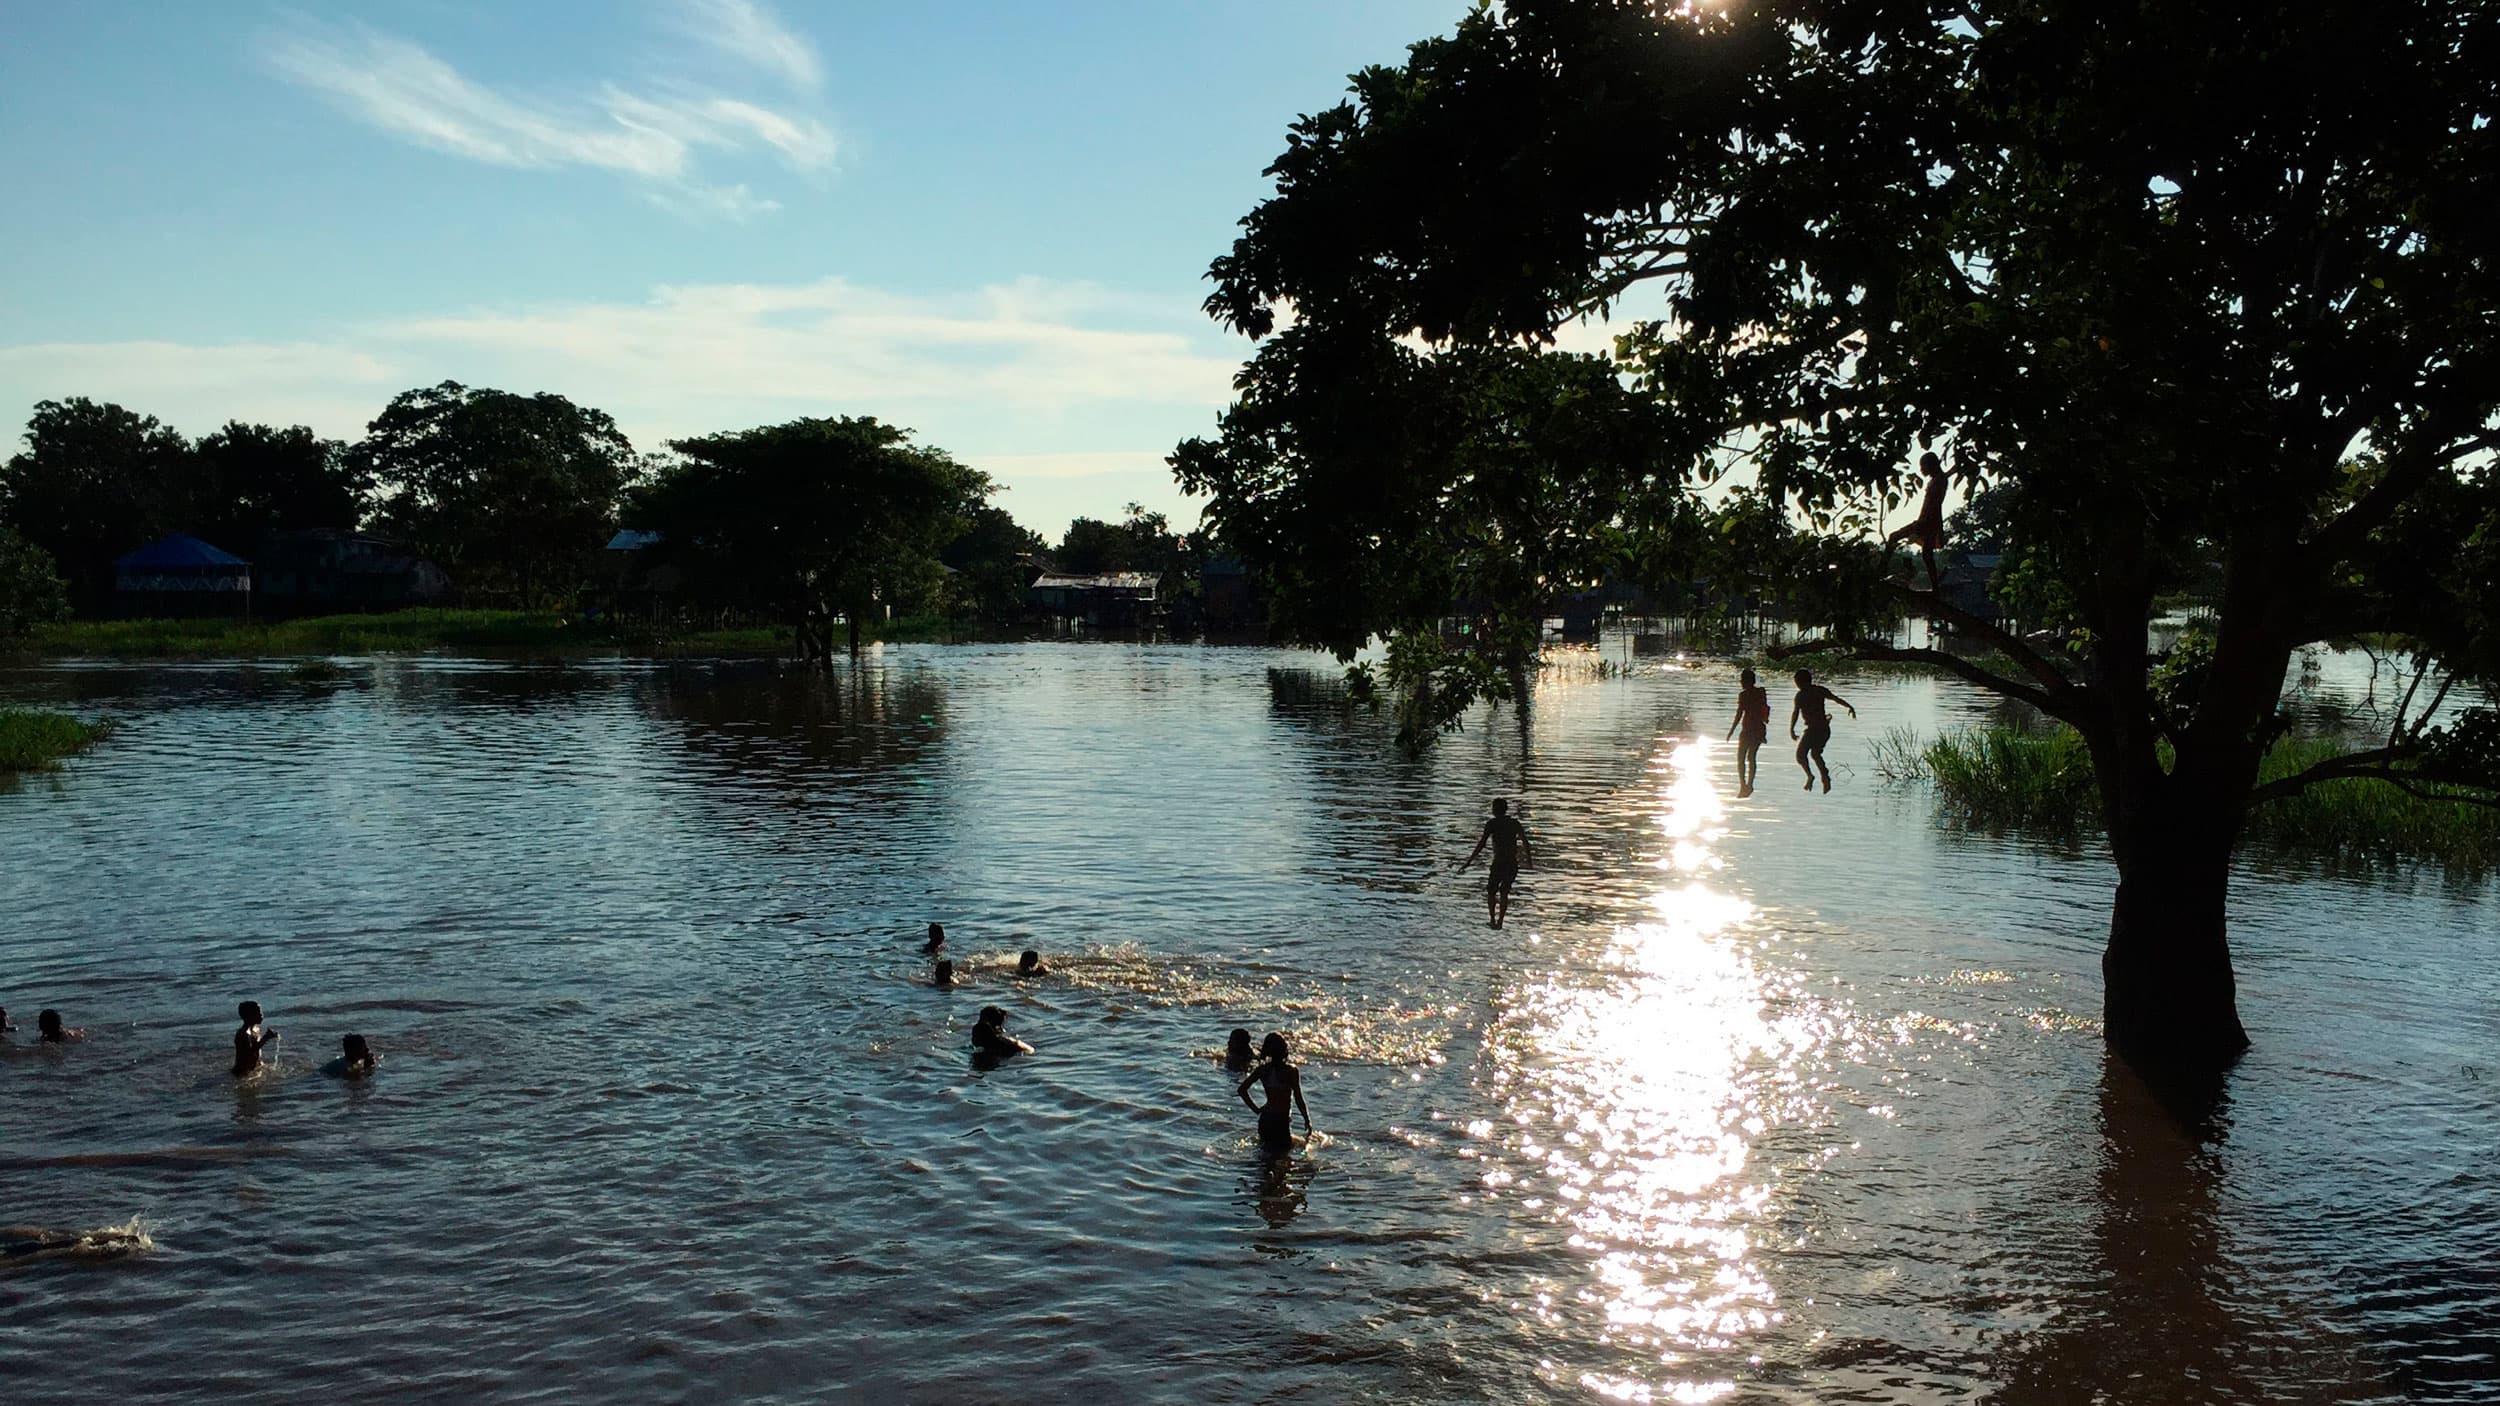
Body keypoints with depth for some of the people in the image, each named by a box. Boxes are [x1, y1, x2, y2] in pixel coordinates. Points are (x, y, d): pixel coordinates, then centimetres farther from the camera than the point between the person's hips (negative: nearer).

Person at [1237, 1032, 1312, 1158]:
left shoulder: (1262, 1070, -1)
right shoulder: (1291, 1071, -16)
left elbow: (1241, 1090, 1)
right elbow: (1299, 1100, -13)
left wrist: (1256, 1109, 8)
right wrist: (1307, 1120, 0)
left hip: (1265, 1119, 6)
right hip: (1282, 1120, -6)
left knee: (1264, 1150, 25)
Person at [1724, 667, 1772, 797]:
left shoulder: (1744, 694, -12)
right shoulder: (1761, 692, 7)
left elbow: (1739, 714, -14)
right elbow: (1765, 711, 13)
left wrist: (1731, 730, -6)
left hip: (1748, 730, -6)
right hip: (1760, 728, 6)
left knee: (1741, 758, 1)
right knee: (1752, 757, 15)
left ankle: (1743, 785, -10)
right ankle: (1749, 785, 12)